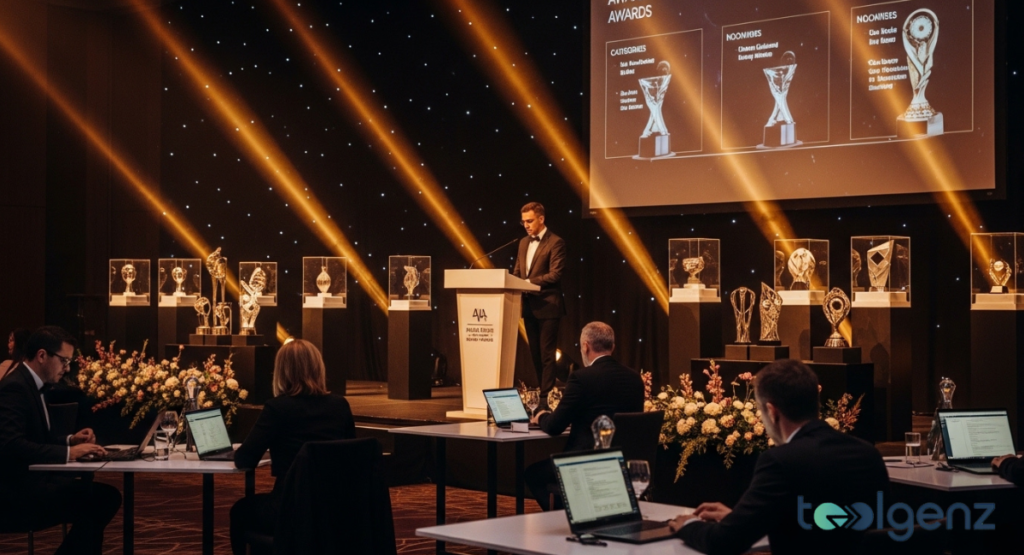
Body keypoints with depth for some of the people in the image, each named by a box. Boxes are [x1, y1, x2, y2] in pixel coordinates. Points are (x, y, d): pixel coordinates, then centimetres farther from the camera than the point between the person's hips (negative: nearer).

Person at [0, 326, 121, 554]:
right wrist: (68, 452, -27)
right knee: (99, 498, -25)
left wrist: (70, 441, 5)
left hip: (33, 479, 10)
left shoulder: (29, 384, 15)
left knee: (107, 496, -4)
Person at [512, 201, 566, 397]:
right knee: (535, 353, 11)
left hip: (547, 306, -7)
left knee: (546, 353, -5)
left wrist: (529, 282, -22)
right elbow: (517, 272, 18)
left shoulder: (555, 242, -8)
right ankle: (541, 391, 18)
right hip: (529, 305, 7)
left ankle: (546, 396, -2)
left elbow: (555, 274, -16)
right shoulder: (523, 242, 15)